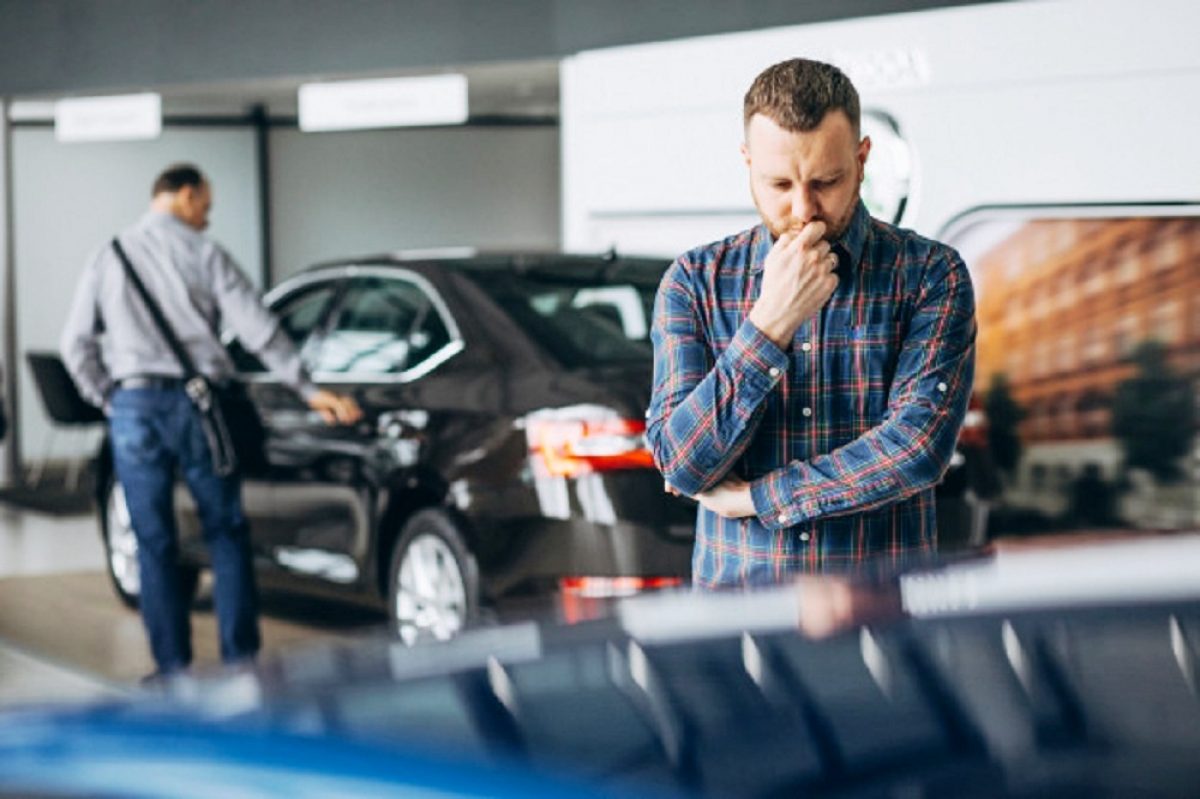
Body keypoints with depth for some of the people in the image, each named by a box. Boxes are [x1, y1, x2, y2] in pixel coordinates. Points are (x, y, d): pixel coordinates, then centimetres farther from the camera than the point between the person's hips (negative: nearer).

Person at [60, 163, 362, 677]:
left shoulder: (108, 258, 9)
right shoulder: (203, 254, 1)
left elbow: (75, 342, 5)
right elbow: (257, 330, -5)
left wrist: (107, 398, 13)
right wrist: (309, 391, -3)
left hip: (133, 408, 2)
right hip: (197, 404, -2)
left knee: (153, 543, 7)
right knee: (226, 534, 9)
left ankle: (173, 668, 8)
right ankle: (240, 659, 7)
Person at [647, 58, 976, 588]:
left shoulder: (930, 275, 2)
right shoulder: (694, 281, 7)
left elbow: (918, 447, -9)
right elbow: (681, 464, -3)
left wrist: (754, 496, -5)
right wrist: (770, 322, -13)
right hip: (734, 590, 1)